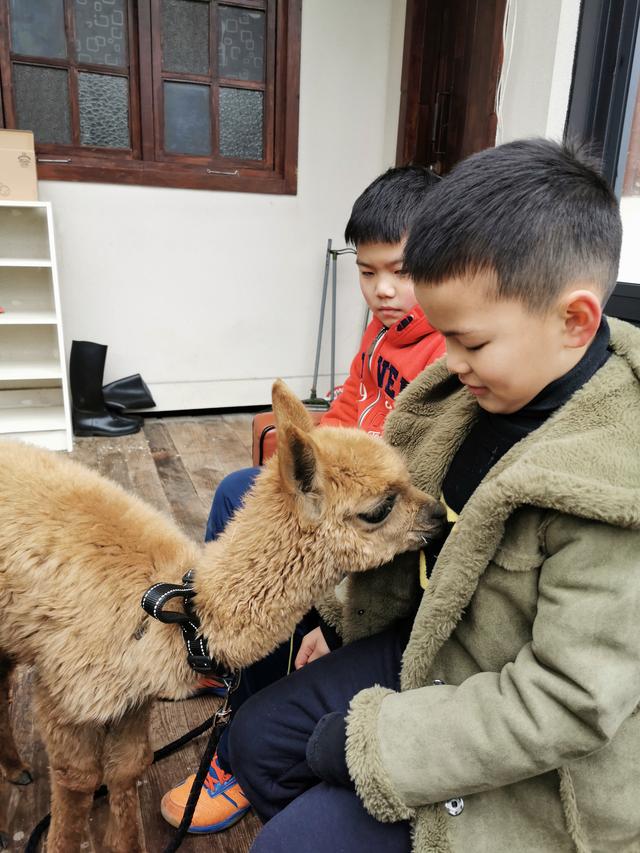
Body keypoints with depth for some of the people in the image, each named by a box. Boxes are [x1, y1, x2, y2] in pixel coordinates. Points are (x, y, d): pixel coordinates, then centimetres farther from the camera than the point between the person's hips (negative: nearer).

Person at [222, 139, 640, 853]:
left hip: (521, 766, -6)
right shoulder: (483, 383, -8)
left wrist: (370, 743, -22)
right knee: (256, 740, 12)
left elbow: (566, 704, -27)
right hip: (423, 648, 7)